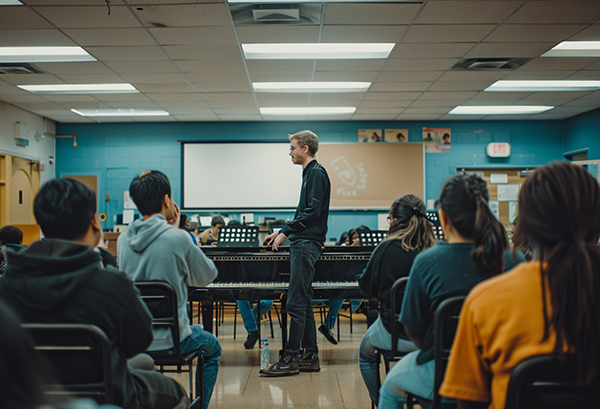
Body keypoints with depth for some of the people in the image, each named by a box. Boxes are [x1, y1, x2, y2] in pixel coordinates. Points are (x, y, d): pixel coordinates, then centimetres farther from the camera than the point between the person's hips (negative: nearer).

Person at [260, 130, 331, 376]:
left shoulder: (316, 173, -10)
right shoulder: (309, 173, 20)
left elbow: (313, 212, -19)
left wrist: (286, 232, -15)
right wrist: (282, 232, 19)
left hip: (307, 244, -11)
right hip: (303, 244, 11)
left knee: (296, 303, -9)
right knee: (304, 302, 11)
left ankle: (291, 359, -4)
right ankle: (310, 357, 17)